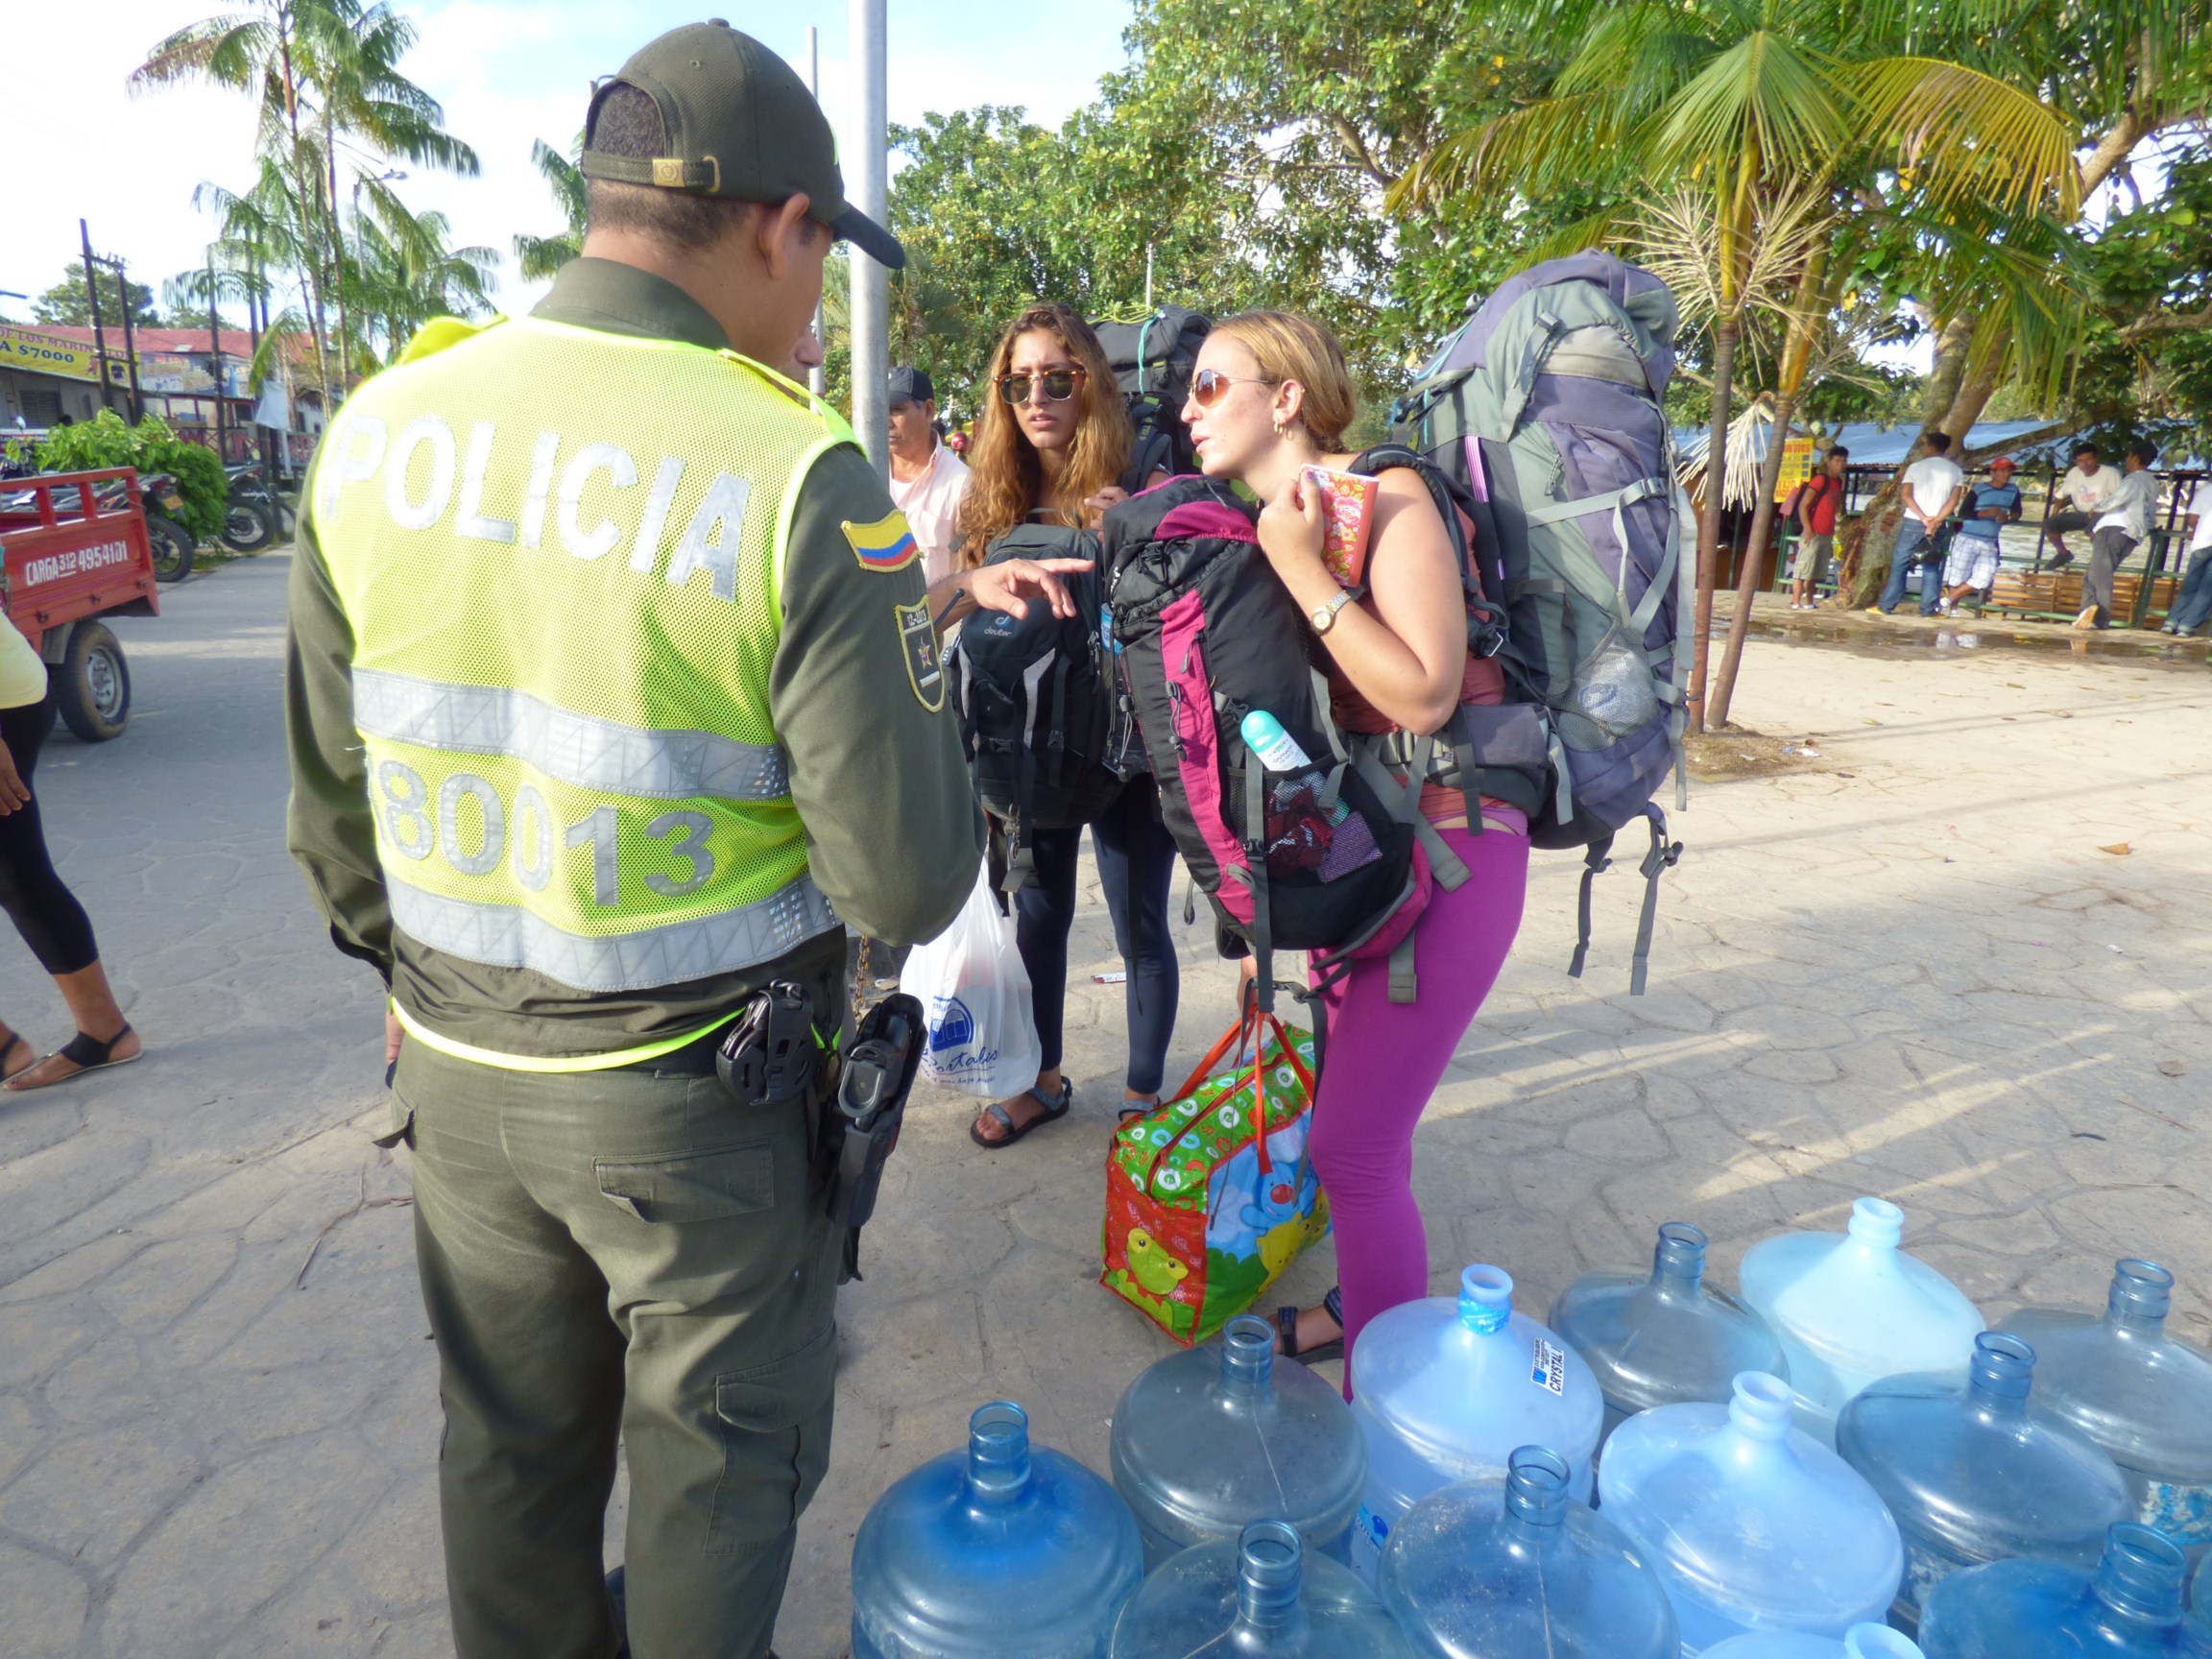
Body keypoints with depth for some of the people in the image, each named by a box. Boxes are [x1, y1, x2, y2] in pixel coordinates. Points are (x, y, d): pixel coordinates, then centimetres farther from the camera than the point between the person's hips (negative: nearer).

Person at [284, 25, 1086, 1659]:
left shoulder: (375, 431, -4)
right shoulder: (799, 481, -22)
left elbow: (334, 803, 5)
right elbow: (908, 881, -21)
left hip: (458, 1062, 6)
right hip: (696, 1092, -5)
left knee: (511, 1433, 27)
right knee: (719, 1454, 20)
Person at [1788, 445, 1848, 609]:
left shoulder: (1838, 482, 14)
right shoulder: (1820, 479, -9)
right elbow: (1803, 505, -14)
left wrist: (1831, 534, 17)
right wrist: (1808, 530, -18)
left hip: (1826, 535, 8)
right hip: (1813, 534, -8)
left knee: (1815, 572, 11)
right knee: (1803, 569, -6)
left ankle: (1809, 602, 16)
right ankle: (1796, 602, -6)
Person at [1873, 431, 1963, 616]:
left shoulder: (1916, 467, -1)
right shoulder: (1956, 471, 5)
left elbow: (1907, 495, -10)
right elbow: (1953, 501, -4)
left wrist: (1924, 517, -11)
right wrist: (1936, 521, -10)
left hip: (1912, 522, -2)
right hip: (1937, 525, 2)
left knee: (1900, 564, 3)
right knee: (1931, 566, 7)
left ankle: (1886, 606, 2)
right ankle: (1928, 609, 4)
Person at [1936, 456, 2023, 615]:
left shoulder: (2013, 491, 9)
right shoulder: (1979, 489, -4)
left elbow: (2017, 512, 4)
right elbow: (1963, 512, -10)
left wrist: (2008, 517, -18)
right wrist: (1986, 513, -23)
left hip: (1989, 544, 4)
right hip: (1967, 539, -4)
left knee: (1984, 577, -9)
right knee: (1958, 577, -4)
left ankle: (1946, 601, 2)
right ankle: (1952, 610, 9)